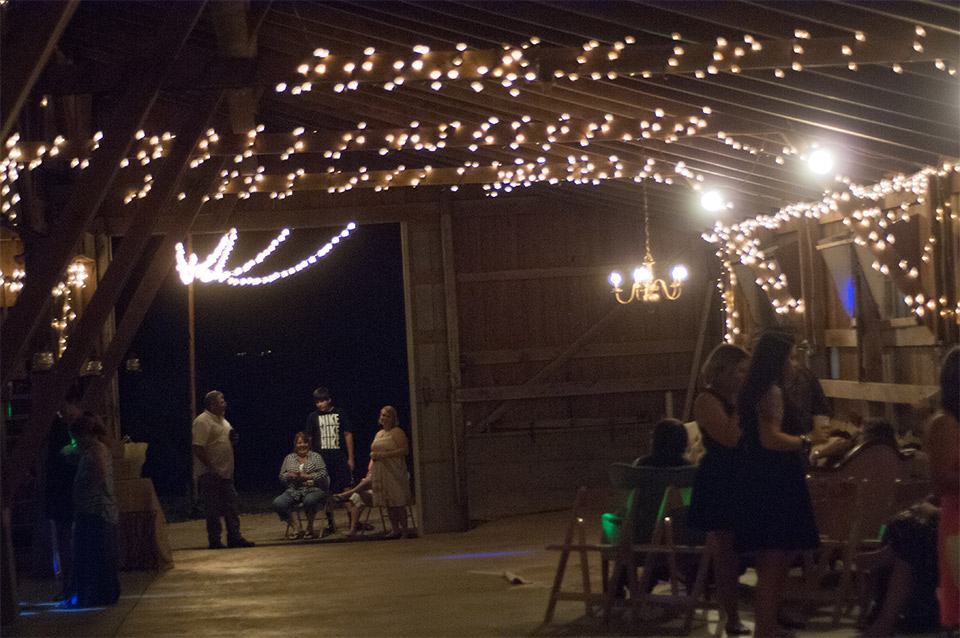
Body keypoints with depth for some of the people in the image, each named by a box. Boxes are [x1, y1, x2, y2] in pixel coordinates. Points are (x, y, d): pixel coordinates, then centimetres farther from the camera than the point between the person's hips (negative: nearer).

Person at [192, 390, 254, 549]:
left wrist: (233, 439, 4)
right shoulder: (202, 421, -12)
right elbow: (198, 448, -20)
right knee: (213, 509, -4)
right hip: (210, 475, -9)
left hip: (226, 473, 9)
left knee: (232, 506, 9)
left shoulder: (223, 421, 17)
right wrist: (211, 468, -22)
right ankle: (214, 541, 1)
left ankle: (234, 538, 14)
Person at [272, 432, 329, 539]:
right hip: (293, 492, 3)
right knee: (277, 503, -26)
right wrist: (291, 475, -7)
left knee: (309, 501, -40)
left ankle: (310, 528, -14)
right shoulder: (289, 458, 19)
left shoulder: (316, 457, 10)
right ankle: (297, 528, -20)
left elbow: (323, 474, -2)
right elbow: (282, 477, 15)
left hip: (313, 490, -3)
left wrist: (306, 476, -11)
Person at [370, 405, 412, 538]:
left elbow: (405, 450, -14)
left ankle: (404, 530, -7)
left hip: (394, 471, -7)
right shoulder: (379, 434, 20)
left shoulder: (397, 432, -4)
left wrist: (384, 455, -17)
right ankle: (395, 529, 11)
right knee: (388, 503, 7)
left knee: (398, 502, -9)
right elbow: (375, 451, 30)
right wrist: (373, 455, 5)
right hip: (380, 473, 7)